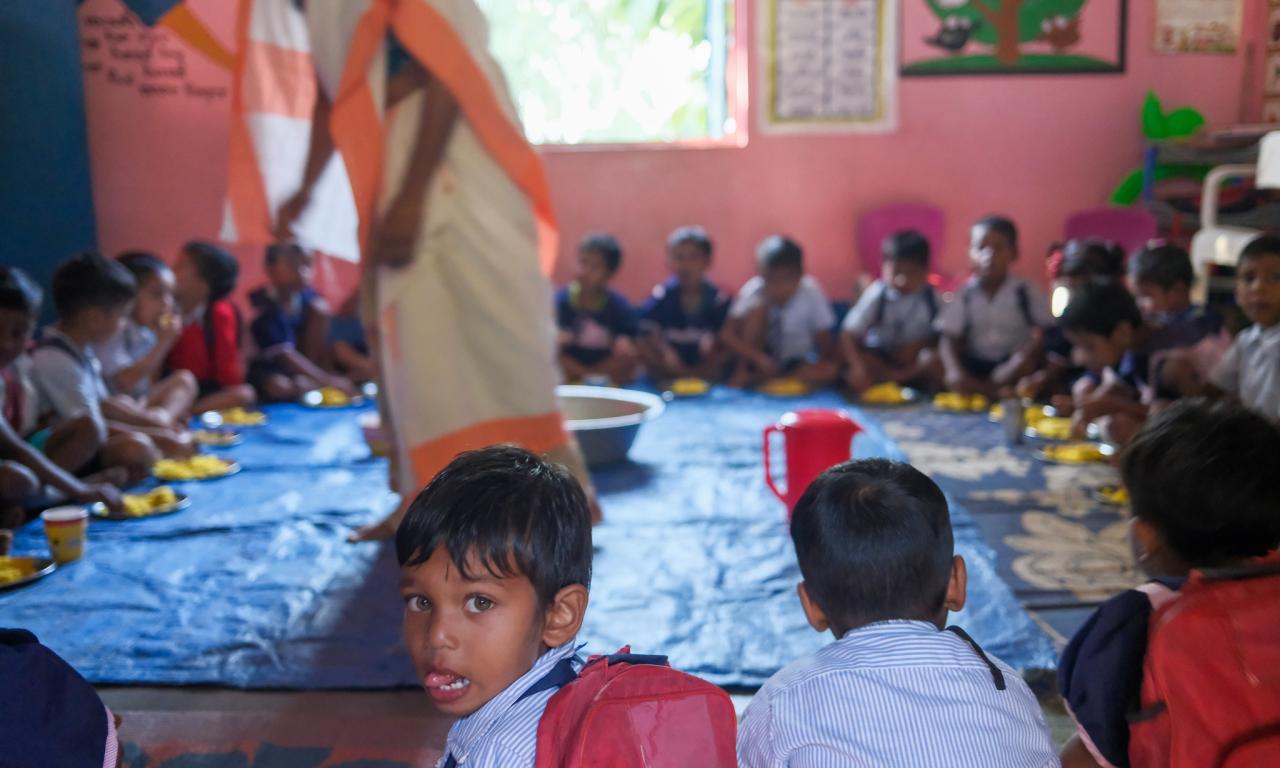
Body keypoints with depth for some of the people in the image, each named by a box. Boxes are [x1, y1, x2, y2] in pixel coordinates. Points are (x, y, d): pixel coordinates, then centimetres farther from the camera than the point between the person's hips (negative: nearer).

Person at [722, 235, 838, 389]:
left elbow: (825, 343, -12)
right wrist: (759, 357, -38)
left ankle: (754, 380, -24)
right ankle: (743, 375, -18)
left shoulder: (811, 292, -18)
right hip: (762, 361, -1)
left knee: (830, 370, -30)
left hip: (797, 364, 2)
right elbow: (727, 334, -25)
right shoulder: (753, 290, -19)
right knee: (758, 307, -23)